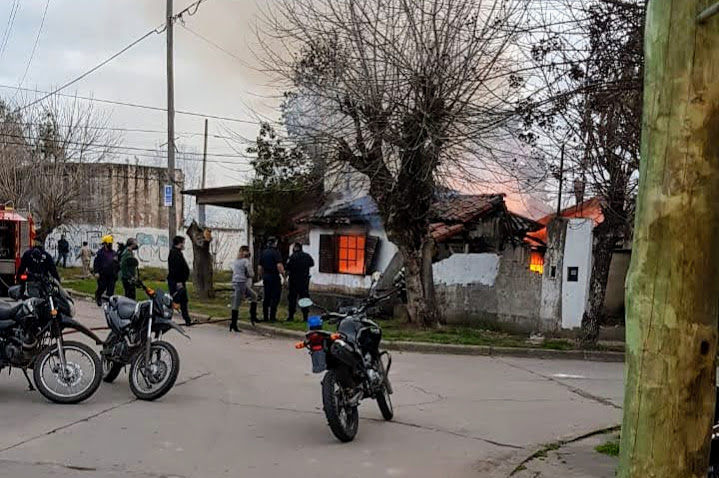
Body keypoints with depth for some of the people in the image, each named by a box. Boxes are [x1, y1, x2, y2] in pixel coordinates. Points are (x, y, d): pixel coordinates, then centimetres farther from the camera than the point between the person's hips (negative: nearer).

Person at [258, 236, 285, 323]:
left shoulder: (263, 253, 12)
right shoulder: (276, 252, -10)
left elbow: (260, 267, 16)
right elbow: (279, 266, -21)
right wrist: (283, 274, -13)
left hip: (266, 277, 7)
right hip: (274, 277, -7)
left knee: (266, 297, 12)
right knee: (275, 297, -2)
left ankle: (265, 316, 14)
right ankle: (272, 317, -5)